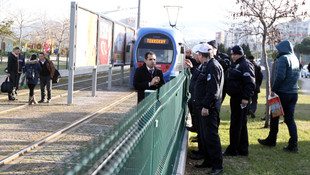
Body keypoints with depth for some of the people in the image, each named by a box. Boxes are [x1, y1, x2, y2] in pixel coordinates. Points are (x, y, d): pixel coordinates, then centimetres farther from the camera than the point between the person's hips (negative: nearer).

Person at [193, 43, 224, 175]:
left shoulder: (213, 66, -15)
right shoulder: (207, 66, 17)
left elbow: (213, 90, -22)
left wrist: (206, 106, -24)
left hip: (209, 108, -11)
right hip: (204, 106, 11)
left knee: (211, 135, -9)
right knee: (204, 135, 16)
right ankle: (208, 161, 27)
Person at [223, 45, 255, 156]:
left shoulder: (245, 65, -12)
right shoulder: (234, 65, 17)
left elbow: (250, 83, -18)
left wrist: (246, 97, -22)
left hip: (240, 98, -10)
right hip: (235, 97, 10)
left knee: (236, 124, -5)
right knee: (241, 123, 13)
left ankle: (233, 150, 1)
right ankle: (243, 149, 21)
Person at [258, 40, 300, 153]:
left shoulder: (283, 58, -13)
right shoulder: (295, 59, 13)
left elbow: (280, 76, -20)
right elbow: (296, 76, 16)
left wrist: (273, 89, -13)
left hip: (282, 93, -7)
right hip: (294, 93, 7)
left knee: (274, 117, 8)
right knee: (290, 119, 8)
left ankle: (271, 140, 19)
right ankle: (293, 145, 3)